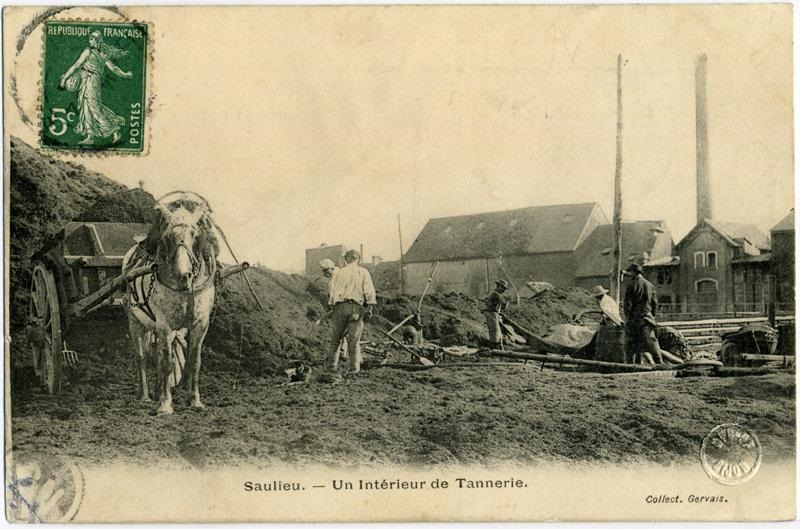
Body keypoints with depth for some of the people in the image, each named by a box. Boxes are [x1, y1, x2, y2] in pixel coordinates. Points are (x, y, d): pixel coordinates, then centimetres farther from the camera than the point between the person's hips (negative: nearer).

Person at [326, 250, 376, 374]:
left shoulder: (337, 273, 12)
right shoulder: (363, 272, 9)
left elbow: (332, 292, 5)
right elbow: (369, 291, -1)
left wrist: (332, 308, 5)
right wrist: (369, 308, -1)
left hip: (340, 306, 1)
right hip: (356, 307, -1)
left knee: (336, 338, 10)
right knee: (354, 339, 2)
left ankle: (331, 365, 10)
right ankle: (354, 367, 2)